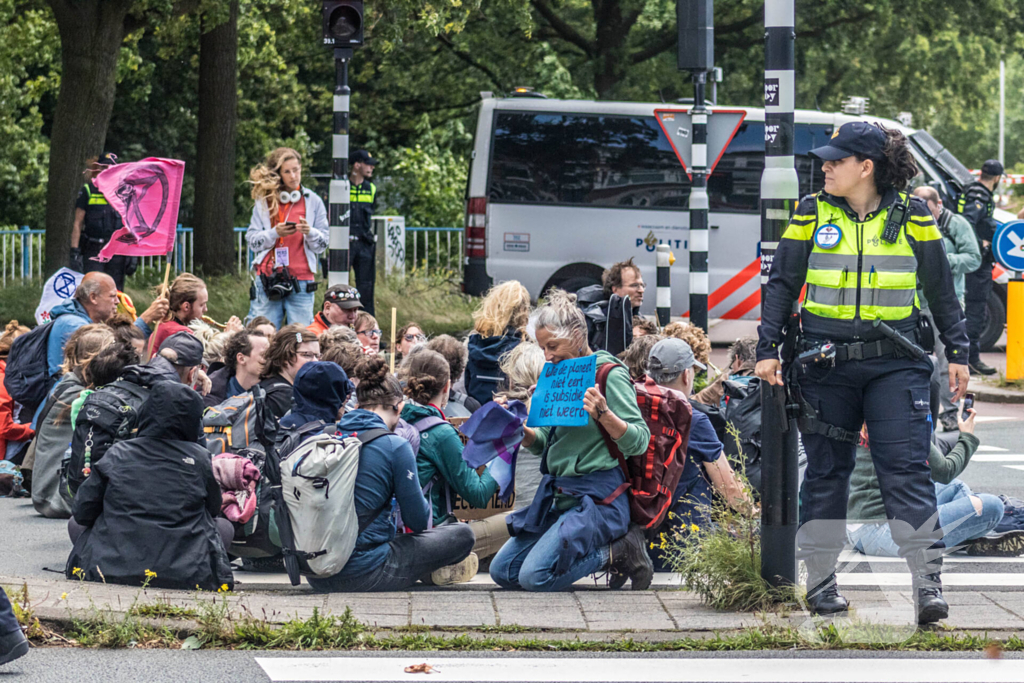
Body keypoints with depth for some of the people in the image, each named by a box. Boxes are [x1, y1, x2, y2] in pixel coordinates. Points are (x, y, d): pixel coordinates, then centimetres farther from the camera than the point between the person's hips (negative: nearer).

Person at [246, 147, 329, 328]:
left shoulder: (312, 201, 9)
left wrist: (309, 232, -12)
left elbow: (322, 245, 8)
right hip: (267, 279, 0)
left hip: (301, 282, 0)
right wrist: (275, 233, -12)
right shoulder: (264, 201, 8)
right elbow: (252, 241, 4)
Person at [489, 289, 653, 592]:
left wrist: (603, 414, -33)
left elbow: (639, 442, -16)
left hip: (596, 498, -9)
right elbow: (543, 443, 18)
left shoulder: (609, 374, -10)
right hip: (558, 496, 9)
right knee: (502, 571, 6)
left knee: (535, 576, -22)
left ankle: (617, 552, -3)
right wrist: (519, 429, -3)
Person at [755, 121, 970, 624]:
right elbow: (781, 283, 8)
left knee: (906, 469, -9)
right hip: (825, 361, 1)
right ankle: (820, 580, 16)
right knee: (826, 470, 7)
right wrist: (767, 348, 1)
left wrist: (957, 352, 10)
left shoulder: (912, 216, 2)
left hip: (894, 361, -1)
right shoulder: (811, 214, 4)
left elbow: (940, 289, 10)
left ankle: (928, 583, -10)